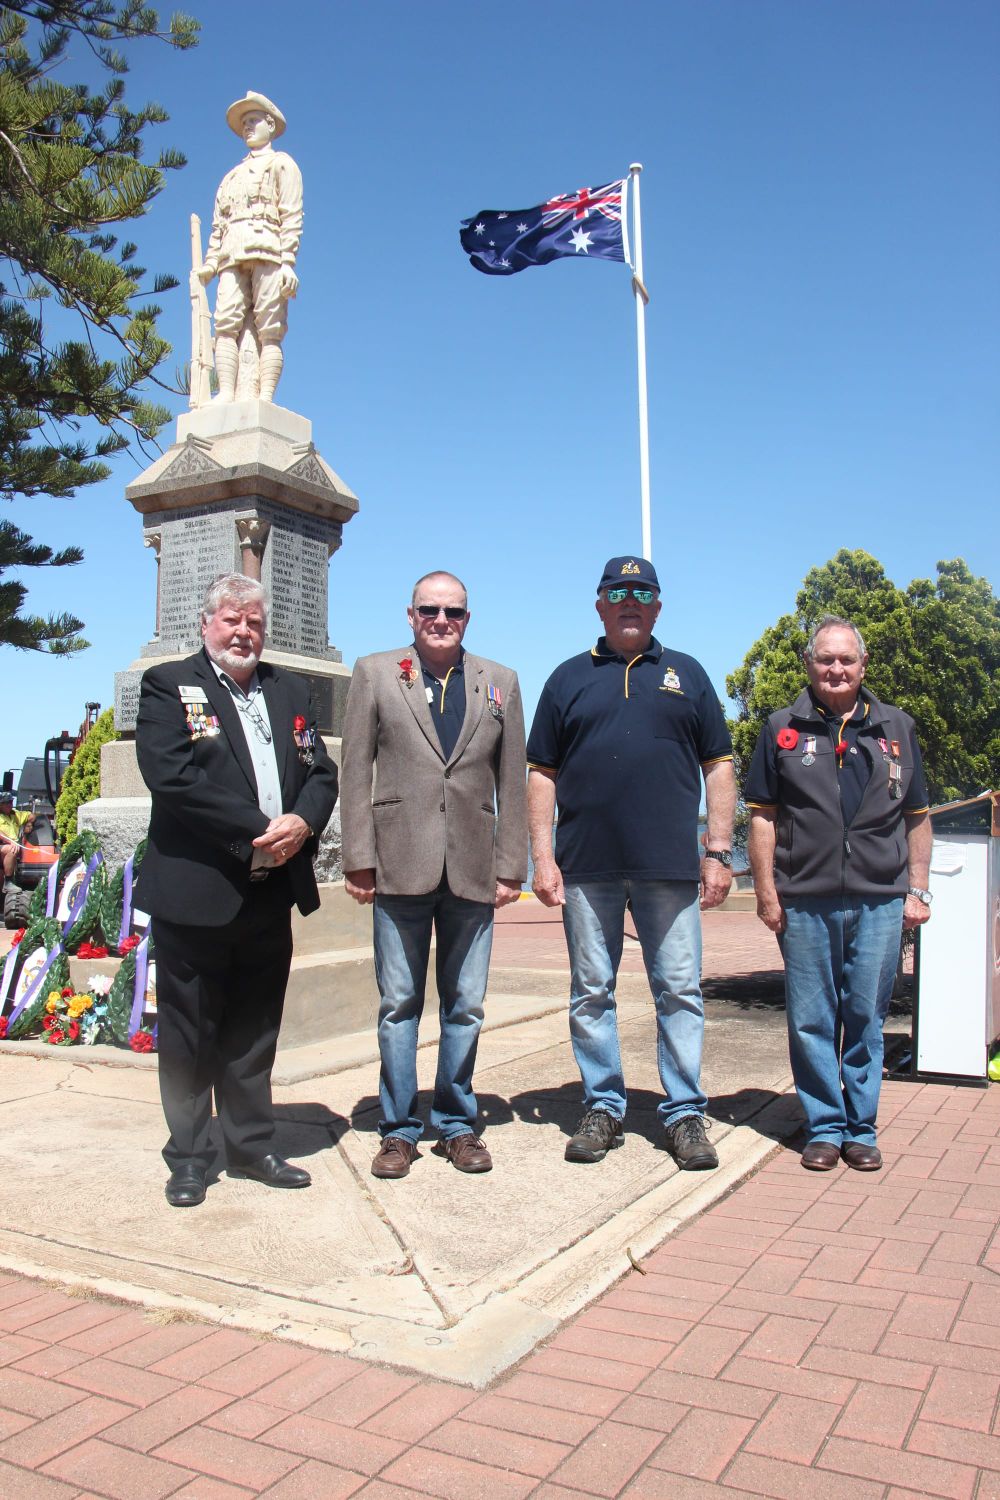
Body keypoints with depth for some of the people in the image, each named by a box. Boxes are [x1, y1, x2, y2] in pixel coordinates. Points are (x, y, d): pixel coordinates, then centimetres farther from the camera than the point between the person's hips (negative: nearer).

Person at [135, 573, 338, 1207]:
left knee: (254, 1033, 15)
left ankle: (253, 1146, 29)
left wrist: (302, 823, -12)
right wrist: (258, 831, -18)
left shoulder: (290, 690, 15)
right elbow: (172, 777, -15)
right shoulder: (168, 685, -2)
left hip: (272, 893, 5)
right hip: (194, 892, -4)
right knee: (190, 1035, 8)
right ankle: (190, 1158, 23)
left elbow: (321, 772, 9)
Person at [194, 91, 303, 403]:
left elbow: (292, 216, 3)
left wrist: (288, 261, -11)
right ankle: (226, 396, -22)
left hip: (267, 251, -5)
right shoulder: (231, 176, 34)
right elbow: (218, 227, 26)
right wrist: (208, 265, 11)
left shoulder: (281, 164, 17)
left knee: (269, 330, -14)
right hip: (232, 258, 5)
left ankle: (265, 400, -24)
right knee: (226, 324, -13)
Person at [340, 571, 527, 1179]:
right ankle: (399, 1129, 19)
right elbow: (356, 771, 3)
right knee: (399, 1005, 6)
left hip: (473, 869, 2)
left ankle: (458, 1124, 23)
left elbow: (512, 782, 9)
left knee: (465, 1006, 9)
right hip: (400, 865, -1)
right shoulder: (375, 673, 8)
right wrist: (359, 857, -4)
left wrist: (511, 866, 3)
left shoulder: (500, 682, 12)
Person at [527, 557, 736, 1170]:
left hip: (670, 865, 0)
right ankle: (603, 1109, 20)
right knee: (591, 993, 7)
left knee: (680, 990, 3)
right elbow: (542, 774, 9)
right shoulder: (569, 678, 12)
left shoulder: (686, 674, 12)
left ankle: (685, 1114, 14)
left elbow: (718, 767, 10)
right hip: (586, 867, 1)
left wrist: (719, 852, 1)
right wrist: (543, 858, 0)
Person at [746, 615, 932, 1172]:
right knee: (811, 1020, 5)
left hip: (879, 901, 1)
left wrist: (918, 890, 6)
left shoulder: (897, 728, 12)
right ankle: (824, 1127, 19)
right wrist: (766, 891, -2)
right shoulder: (783, 729, 6)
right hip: (805, 901, -1)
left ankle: (861, 1129, 21)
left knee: (867, 1018, 8)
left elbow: (917, 817, 13)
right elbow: (763, 816, 4)